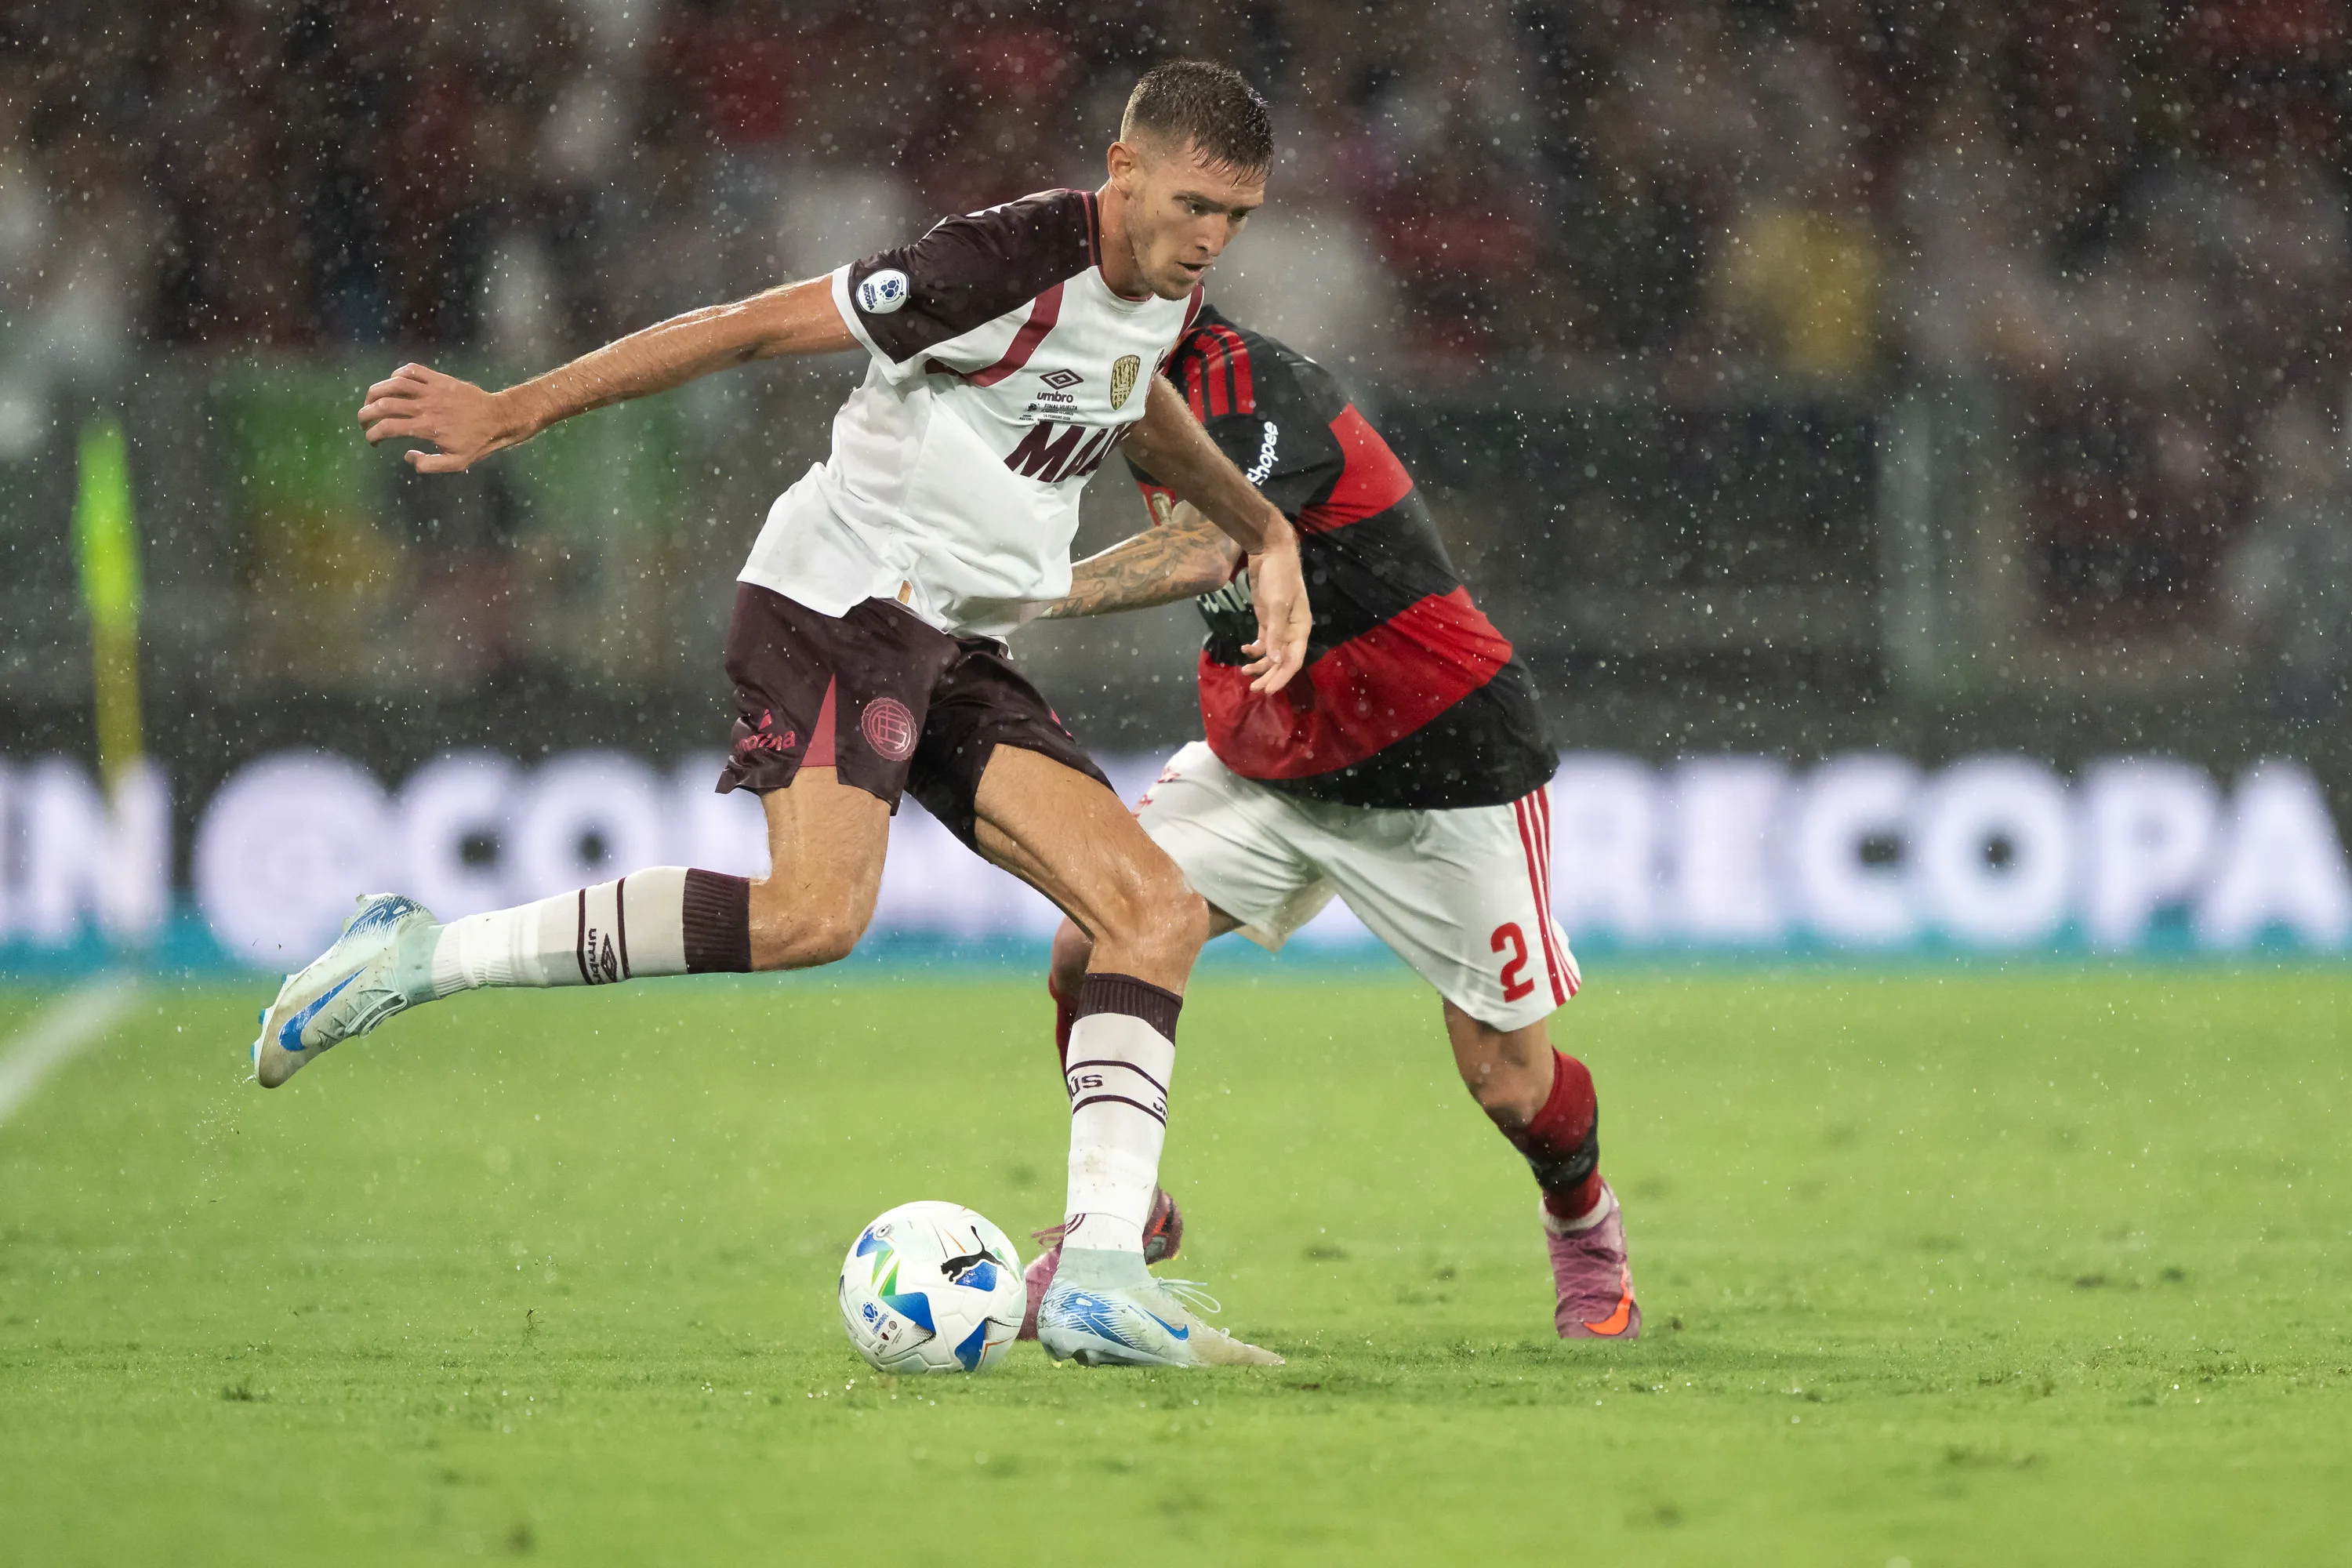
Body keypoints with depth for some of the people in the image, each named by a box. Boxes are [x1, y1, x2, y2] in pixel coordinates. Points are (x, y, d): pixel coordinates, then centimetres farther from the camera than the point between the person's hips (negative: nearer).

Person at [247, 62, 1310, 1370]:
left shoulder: (1163, 290, 9)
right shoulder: (1007, 264, -18)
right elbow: (756, 325, -19)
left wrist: (1262, 531, 40)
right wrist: (517, 412, -20)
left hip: (957, 650, 9)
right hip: (838, 605, -9)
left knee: (1159, 913, -4)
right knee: (815, 910, -30)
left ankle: (1101, 1276, -10)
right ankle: (420, 957, -21)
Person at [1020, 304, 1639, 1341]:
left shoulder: (1250, 389, -28)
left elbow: (1202, 554, -48)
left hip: (1442, 767, -7)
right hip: (1266, 760, 7)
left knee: (1511, 1086, -1)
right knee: (1092, 952, -12)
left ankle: (1585, 1230, 32)